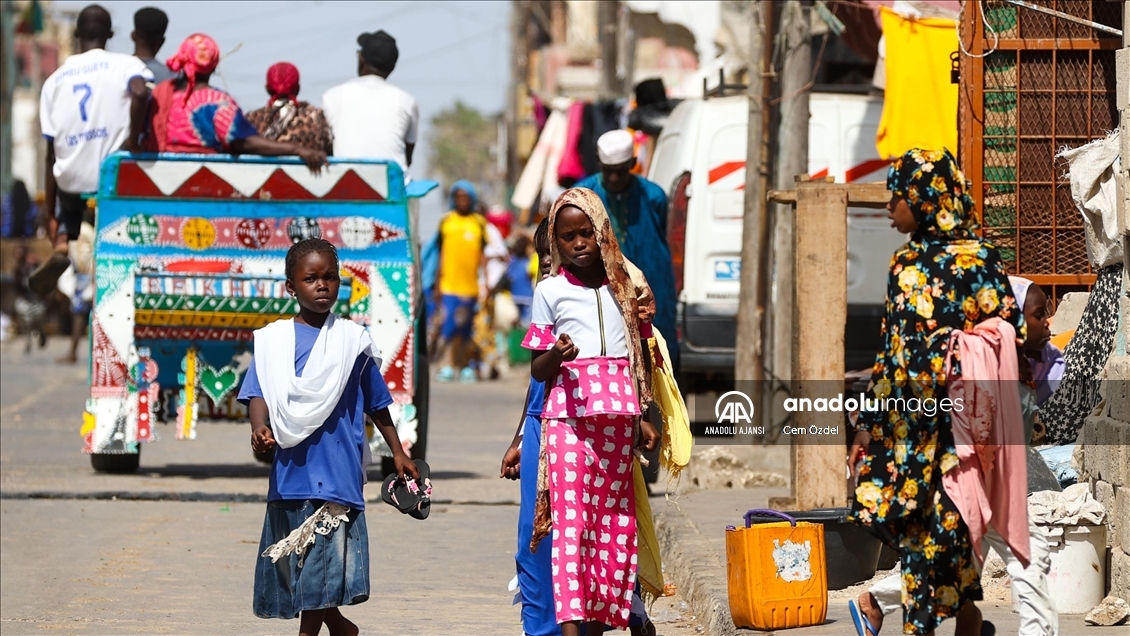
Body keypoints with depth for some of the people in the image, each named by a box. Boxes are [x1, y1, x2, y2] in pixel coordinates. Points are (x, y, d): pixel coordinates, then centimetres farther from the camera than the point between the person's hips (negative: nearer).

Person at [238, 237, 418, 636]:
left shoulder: (353, 340, 6)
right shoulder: (274, 340, 5)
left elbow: (377, 404, 14)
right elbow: (259, 394, -5)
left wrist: (398, 453, 14)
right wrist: (259, 429, -25)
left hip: (337, 472, -2)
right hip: (291, 468, 2)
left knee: (324, 566, -9)